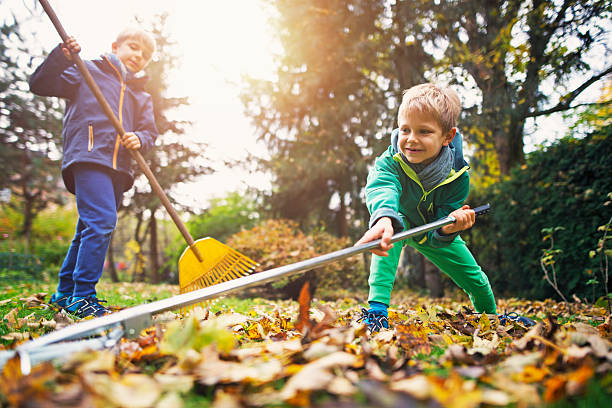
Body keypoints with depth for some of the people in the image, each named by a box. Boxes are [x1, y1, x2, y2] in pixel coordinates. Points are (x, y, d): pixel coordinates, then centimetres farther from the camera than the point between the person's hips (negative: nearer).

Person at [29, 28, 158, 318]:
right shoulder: (86, 71, 11)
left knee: (89, 231, 11)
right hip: (87, 157, -6)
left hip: (118, 168, 7)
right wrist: (61, 58, -10)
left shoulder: (142, 96, 25)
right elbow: (40, 85, 6)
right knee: (101, 221, -21)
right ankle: (82, 297, -16)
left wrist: (139, 139, -6)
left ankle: (64, 293, 23)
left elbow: (150, 133, 18)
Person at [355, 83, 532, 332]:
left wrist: (448, 229, -57)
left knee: (475, 280, 6)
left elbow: (436, 237, -32)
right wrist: (384, 219, -83)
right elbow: (381, 189, -60)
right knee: (392, 228, -37)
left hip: (433, 231, 2)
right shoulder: (391, 162, -36)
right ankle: (377, 308, -35)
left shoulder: (458, 176, -31)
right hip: (401, 221, -2)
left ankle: (490, 316, 41)